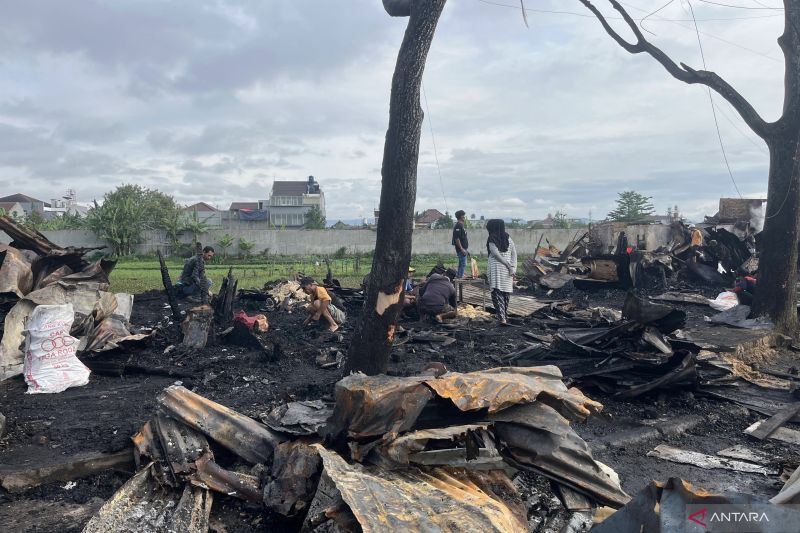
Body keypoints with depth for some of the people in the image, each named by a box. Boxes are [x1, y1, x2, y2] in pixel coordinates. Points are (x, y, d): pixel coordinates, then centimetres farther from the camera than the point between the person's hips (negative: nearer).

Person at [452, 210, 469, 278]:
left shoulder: (461, 225, 16)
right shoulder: (458, 226, -16)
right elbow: (456, 238, -22)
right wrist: (461, 249, -23)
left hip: (463, 248, 10)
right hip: (461, 249, -10)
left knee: (461, 264, 15)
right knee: (463, 264, -8)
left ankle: (459, 277, 22)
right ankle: (460, 277, -4)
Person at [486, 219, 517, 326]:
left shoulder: (492, 239, -6)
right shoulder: (508, 238, 9)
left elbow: (496, 254, -15)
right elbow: (514, 253, 3)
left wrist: (509, 265, -11)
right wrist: (513, 268, -1)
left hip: (496, 269, -5)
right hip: (507, 269, 5)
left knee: (497, 294, -4)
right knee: (506, 293, 16)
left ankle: (502, 318, -16)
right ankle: (505, 316, 26)